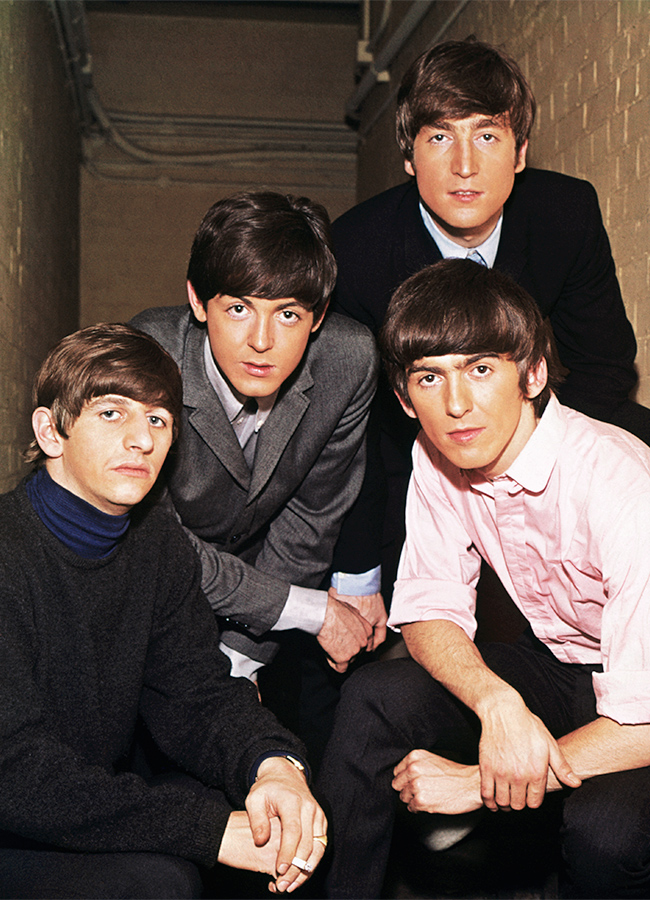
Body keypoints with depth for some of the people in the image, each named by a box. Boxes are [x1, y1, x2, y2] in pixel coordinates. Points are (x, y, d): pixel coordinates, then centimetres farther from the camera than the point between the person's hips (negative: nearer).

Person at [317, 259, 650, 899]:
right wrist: (498, 701, -26)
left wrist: (479, 782, -24)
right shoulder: (437, 460, -9)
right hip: (555, 665, 6)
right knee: (372, 698, -16)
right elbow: (428, 611, -4)